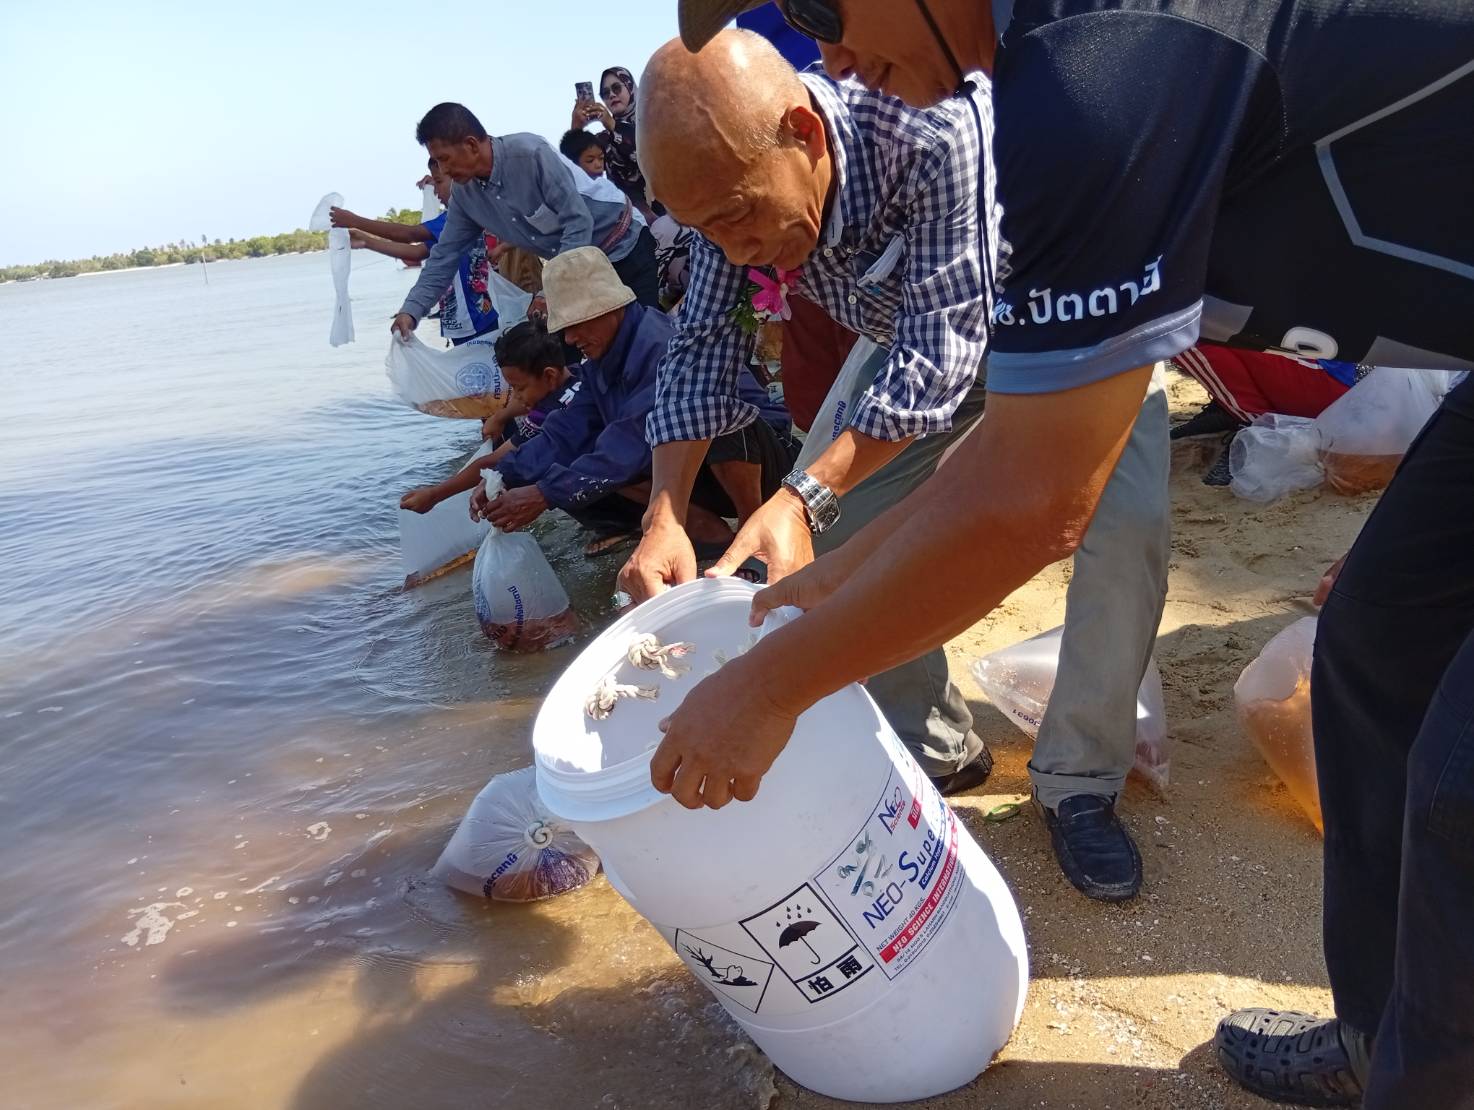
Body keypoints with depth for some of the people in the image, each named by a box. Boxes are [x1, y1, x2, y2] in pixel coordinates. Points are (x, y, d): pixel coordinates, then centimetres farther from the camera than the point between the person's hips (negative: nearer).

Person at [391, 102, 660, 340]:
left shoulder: (531, 153, -27)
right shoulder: (463, 193, -4)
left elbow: (579, 221, -27)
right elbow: (444, 256, 2)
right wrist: (410, 310, -9)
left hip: (623, 249, -7)